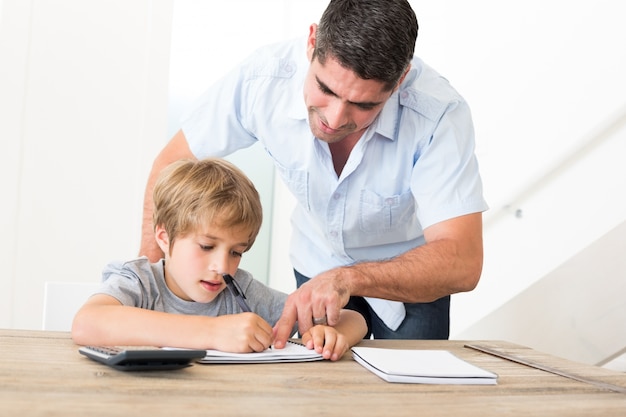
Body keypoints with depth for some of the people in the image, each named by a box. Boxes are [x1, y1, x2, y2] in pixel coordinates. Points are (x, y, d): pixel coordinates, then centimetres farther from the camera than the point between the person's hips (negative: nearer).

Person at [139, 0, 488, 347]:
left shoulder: (441, 114, -36)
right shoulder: (262, 80, -29)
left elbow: (462, 264, -38)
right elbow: (173, 164, -13)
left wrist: (347, 279, -51)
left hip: (416, 276, -1)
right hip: (317, 263, 2)